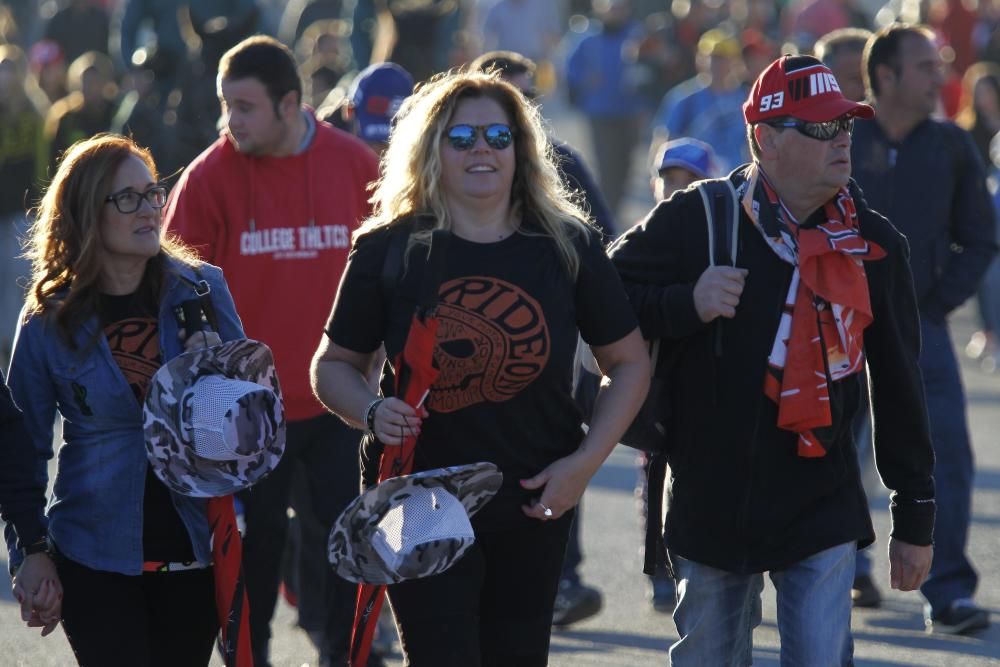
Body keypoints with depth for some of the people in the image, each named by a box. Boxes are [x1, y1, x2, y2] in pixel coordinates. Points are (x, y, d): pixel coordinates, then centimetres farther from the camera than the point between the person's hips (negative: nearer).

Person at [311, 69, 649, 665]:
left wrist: (586, 462, -4)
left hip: (534, 507, 2)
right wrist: (372, 412, -16)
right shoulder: (389, 250, -4)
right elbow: (334, 363, 6)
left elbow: (629, 362, 7)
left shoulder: (567, 247, 0)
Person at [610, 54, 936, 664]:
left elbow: (898, 386, 8)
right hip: (712, 507, 0)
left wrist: (916, 518, 9)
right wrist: (688, 305, -17)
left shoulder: (873, 245, 3)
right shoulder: (695, 220, -4)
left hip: (822, 515, 0)